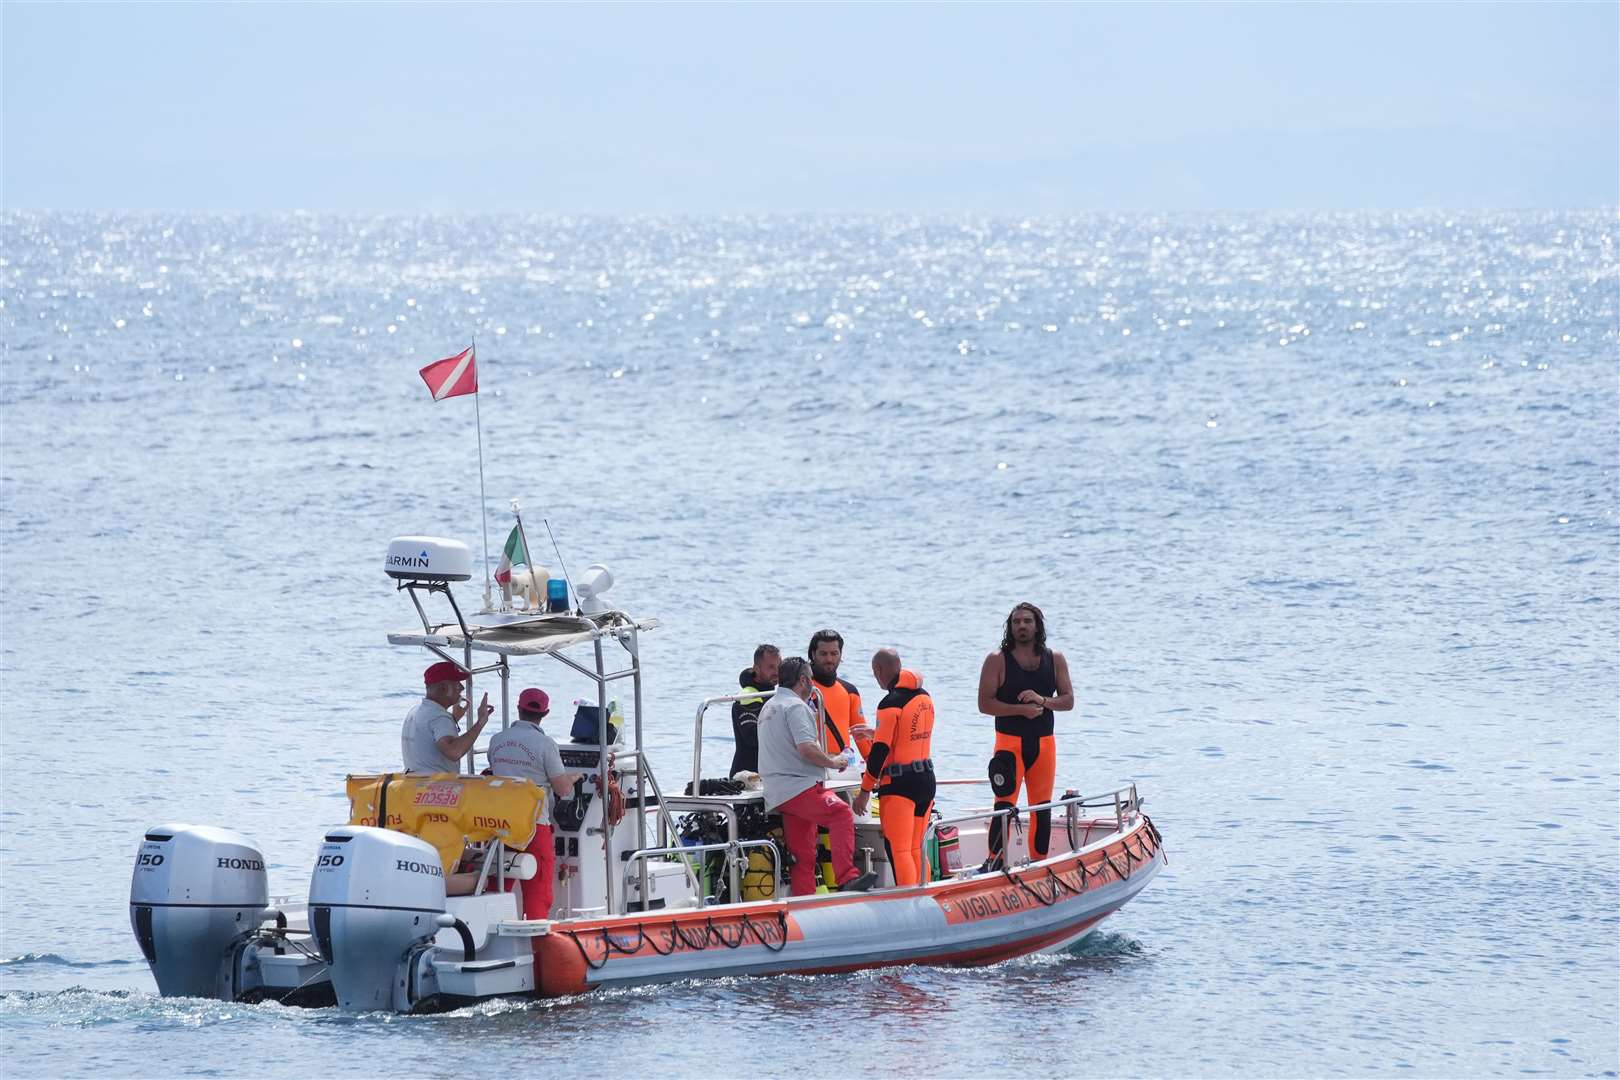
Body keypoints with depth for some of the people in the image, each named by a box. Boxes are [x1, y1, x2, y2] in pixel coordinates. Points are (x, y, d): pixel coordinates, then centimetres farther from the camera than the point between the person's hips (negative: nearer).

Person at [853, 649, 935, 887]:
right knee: (916, 849, 15)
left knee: (899, 850, -6)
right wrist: (877, 734, 32)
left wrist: (865, 790, -10)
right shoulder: (924, 697, 8)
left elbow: (880, 751, -16)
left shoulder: (891, 704, -15)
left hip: (899, 784, -8)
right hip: (926, 778, 8)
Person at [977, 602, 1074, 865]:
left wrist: (1043, 701, -15)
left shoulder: (1055, 660, 7)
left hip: (1044, 743, 4)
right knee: (1005, 807, -14)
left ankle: (1040, 862, 17)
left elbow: (1068, 701, 5)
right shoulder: (997, 661, -3)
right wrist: (1022, 709, -19)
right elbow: (985, 703, -9)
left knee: (1042, 809, 8)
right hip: (1009, 743, -4)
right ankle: (995, 862, -14)